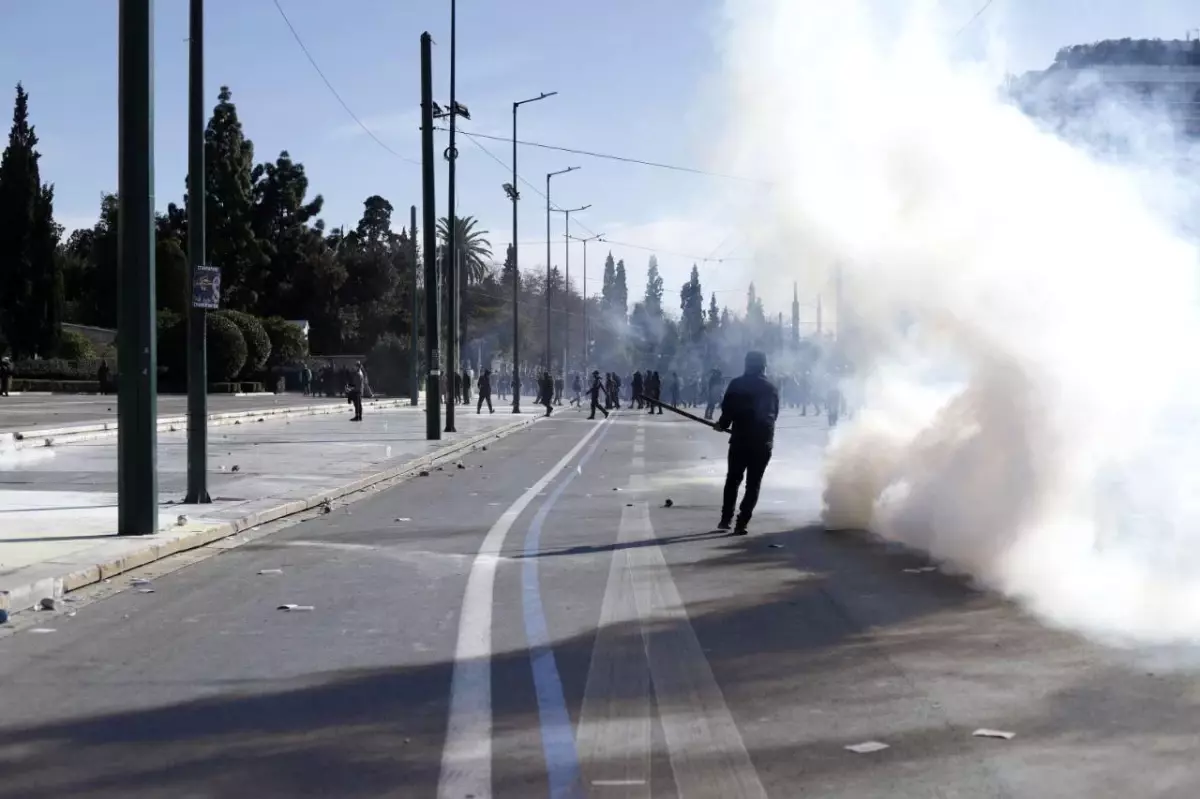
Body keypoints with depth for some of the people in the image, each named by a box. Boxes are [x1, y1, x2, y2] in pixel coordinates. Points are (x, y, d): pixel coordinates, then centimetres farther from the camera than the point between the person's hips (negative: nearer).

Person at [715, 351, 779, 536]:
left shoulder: (737, 384, -3)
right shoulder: (771, 389, 5)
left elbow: (728, 409, -9)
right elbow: (774, 415, 11)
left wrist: (722, 425, 11)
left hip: (740, 439, -1)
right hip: (763, 442, 1)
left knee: (733, 479, 16)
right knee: (753, 484, 6)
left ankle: (726, 519, 16)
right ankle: (741, 523, -2)